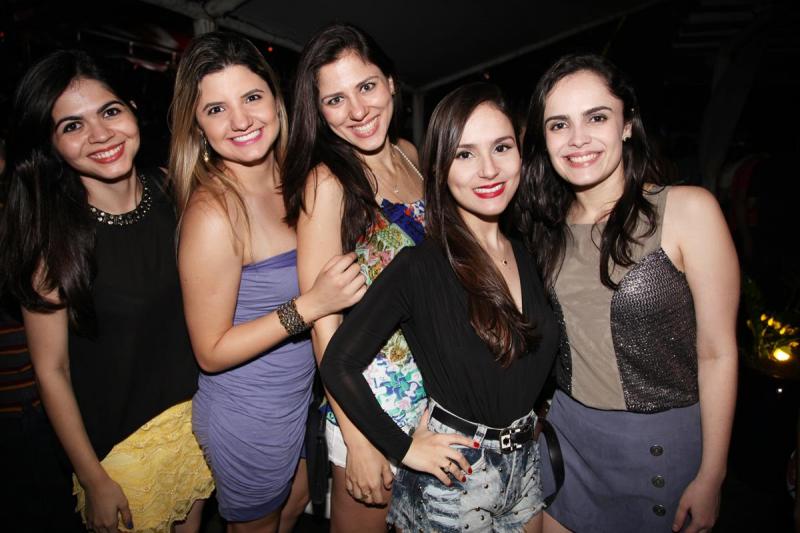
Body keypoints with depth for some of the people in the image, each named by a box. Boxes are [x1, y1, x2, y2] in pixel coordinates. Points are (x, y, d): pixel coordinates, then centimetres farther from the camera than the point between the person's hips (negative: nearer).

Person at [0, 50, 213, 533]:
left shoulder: (171, 193, -9)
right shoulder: (54, 238, -20)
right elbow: (51, 369, -13)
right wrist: (94, 481, -8)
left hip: (198, 409, 4)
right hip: (121, 442, -3)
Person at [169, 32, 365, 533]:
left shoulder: (286, 180, -6)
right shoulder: (213, 213, -28)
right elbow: (211, 352, -22)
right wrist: (309, 306, -31)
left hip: (301, 395, 7)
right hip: (249, 418, -6)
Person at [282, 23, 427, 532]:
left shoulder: (409, 154, 0)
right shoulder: (327, 182, -19)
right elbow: (322, 321, -19)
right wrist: (357, 442, -18)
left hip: (436, 378, 6)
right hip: (371, 393, -6)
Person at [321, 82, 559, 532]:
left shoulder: (527, 255, -2)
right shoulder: (420, 266, -21)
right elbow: (339, 365, -20)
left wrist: (530, 417, 4)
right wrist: (404, 448, -16)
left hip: (526, 460, 6)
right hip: (453, 474, -5)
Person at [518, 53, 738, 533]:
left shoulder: (688, 210, -15)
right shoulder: (547, 224, -1)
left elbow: (717, 353, -12)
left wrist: (710, 479, -9)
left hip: (662, 440, -3)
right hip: (565, 430, 4)